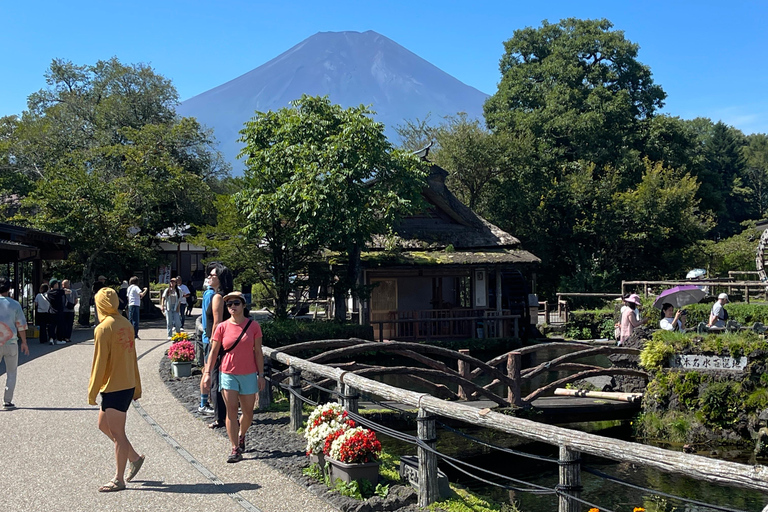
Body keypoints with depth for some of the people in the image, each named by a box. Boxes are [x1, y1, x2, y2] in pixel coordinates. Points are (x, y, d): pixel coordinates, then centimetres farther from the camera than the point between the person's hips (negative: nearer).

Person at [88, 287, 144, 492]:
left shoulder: (103, 328, -15)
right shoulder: (126, 324, 8)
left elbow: (99, 362, -15)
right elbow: (133, 358, 13)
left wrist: (92, 392, -7)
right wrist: (137, 387, 19)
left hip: (114, 387, -8)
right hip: (128, 385, 8)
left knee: (117, 433, 0)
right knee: (103, 424, 21)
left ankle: (119, 479, 8)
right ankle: (134, 457, 25)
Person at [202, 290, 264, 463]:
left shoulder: (253, 326, -3)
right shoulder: (222, 327, -2)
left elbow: (258, 352, 1)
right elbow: (214, 352, 3)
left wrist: (261, 374, -1)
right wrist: (207, 373, -3)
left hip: (249, 375, 1)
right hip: (228, 374, -1)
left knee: (248, 412, 9)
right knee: (231, 411, -6)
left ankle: (241, 435, 38)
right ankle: (235, 449, -1)